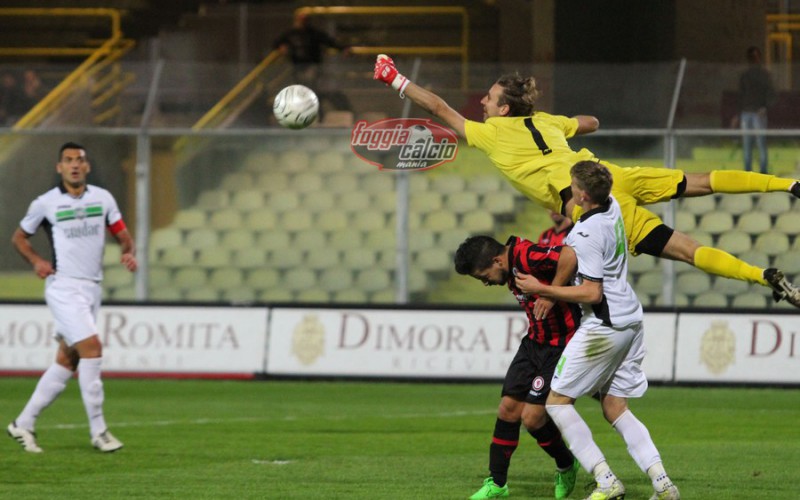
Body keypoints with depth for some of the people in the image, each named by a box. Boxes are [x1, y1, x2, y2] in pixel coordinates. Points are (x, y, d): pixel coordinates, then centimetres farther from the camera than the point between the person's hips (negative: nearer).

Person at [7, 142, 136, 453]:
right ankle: (98, 430, -13)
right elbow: (19, 237, 11)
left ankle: (24, 424, 15)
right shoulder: (46, 203, -2)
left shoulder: (103, 198, 7)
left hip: (92, 287, 5)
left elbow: (122, 233, 13)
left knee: (67, 361, 6)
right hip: (64, 287, -5)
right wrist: (36, 261, -6)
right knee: (91, 348, -18)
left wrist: (128, 252, -9)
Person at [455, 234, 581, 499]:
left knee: (532, 417, -9)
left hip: (561, 345, -9)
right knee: (508, 408, 6)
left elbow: (569, 255, -37)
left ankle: (566, 468, 18)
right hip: (535, 342, 9)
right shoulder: (512, 268, 6)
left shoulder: (526, 256, -24)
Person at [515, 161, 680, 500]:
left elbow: (592, 293, -20)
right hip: (631, 322, 9)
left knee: (557, 401, 1)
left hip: (604, 327, -9)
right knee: (615, 409, 13)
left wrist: (542, 289, -13)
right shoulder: (613, 207, 5)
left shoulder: (586, 236, -20)